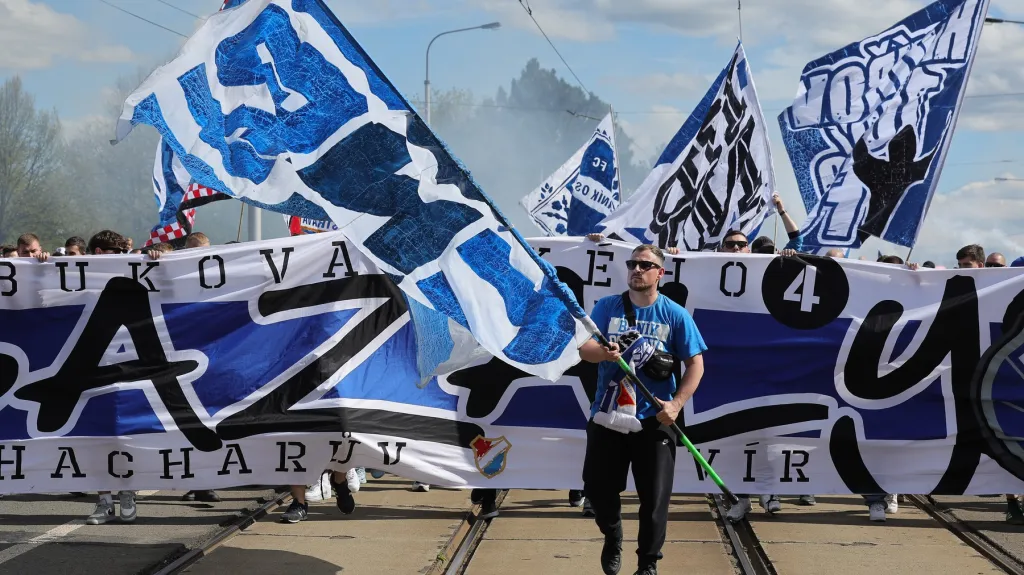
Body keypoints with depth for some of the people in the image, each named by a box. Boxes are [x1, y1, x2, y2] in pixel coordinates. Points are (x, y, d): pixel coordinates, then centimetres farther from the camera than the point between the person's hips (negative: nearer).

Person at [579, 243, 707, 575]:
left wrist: (677, 404, -14)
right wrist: (602, 352, -30)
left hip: (653, 420, -2)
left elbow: (695, 364, -1)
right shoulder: (607, 307, 2)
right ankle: (612, 539, 38)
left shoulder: (675, 315, -2)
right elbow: (584, 349, -6)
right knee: (598, 488, 10)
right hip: (607, 416, 2)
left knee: (654, 497, -1)